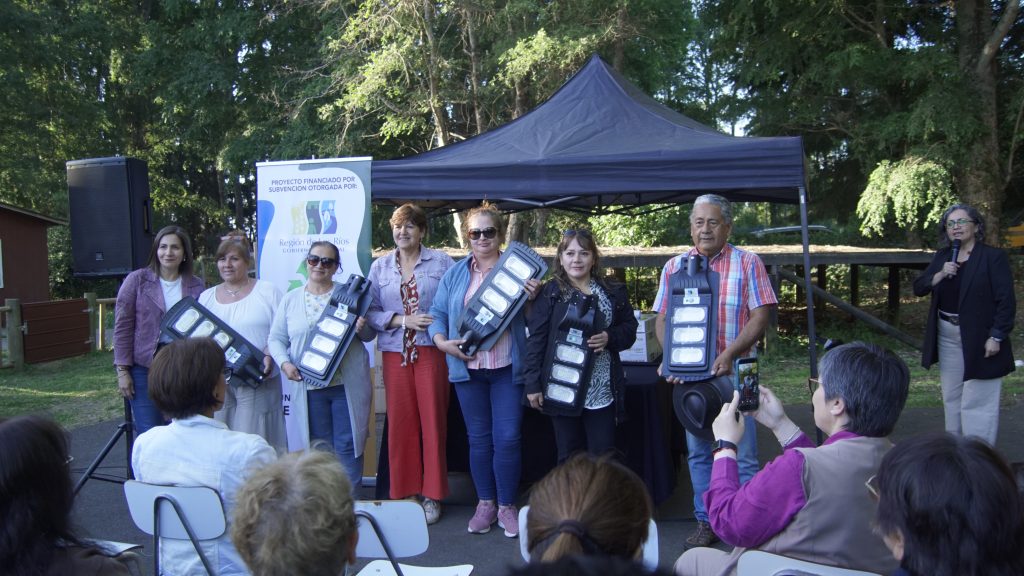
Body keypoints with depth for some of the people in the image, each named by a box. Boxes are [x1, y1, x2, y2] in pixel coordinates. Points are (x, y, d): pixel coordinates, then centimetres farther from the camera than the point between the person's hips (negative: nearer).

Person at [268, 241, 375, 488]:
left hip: (346, 385, -1)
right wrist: (284, 363, -8)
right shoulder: (290, 300, 9)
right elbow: (276, 339, 10)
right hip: (307, 387, 2)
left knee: (347, 446, 1)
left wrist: (362, 329, -15)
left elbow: (369, 335, 9)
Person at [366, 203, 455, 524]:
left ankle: (432, 495, 11)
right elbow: (371, 312, 3)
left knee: (433, 421, 1)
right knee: (400, 422, 5)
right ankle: (403, 491, 15)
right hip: (395, 352, 2)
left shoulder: (441, 262, 3)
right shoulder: (380, 267, 10)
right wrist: (404, 320, -10)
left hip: (431, 350, -2)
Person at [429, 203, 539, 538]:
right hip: (467, 368, 2)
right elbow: (437, 313, 10)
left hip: (507, 369, -2)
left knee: (507, 438, -3)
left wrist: (533, 299, -16)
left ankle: (507, 506, 13)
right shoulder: (455, 274, 9)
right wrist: (442, 342, -8)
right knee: (478, 438, 10)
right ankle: (485, 503, 23)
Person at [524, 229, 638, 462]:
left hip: (602, 389, 2)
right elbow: (536, 339, -3)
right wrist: (533, 384, -8)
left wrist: (610, 338, -11)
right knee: (569, 458, 8)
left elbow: (630, 329, 11)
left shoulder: (613, 292, 6)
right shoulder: (549, 293, -1)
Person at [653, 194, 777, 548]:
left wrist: (729, 354, -20)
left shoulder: (747, 263, -1)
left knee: (741, 456, 1)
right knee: (698, 453, 12)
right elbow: (662, 320, 8)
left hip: (733, 373, -3)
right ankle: (706, 522, 25)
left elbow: (760, 316, -7)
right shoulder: (674, 266, 8)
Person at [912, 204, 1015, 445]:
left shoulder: (993, 257, -9)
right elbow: (918, 288, 4)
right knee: (951, 398, 15)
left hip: (979, 340, -6)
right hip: (947, 337, 7)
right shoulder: (942, 257, 9)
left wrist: (996, 337, -16)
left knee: (976, 402, -5)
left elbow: (1006, 301, -11)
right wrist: (940, 274, -13)